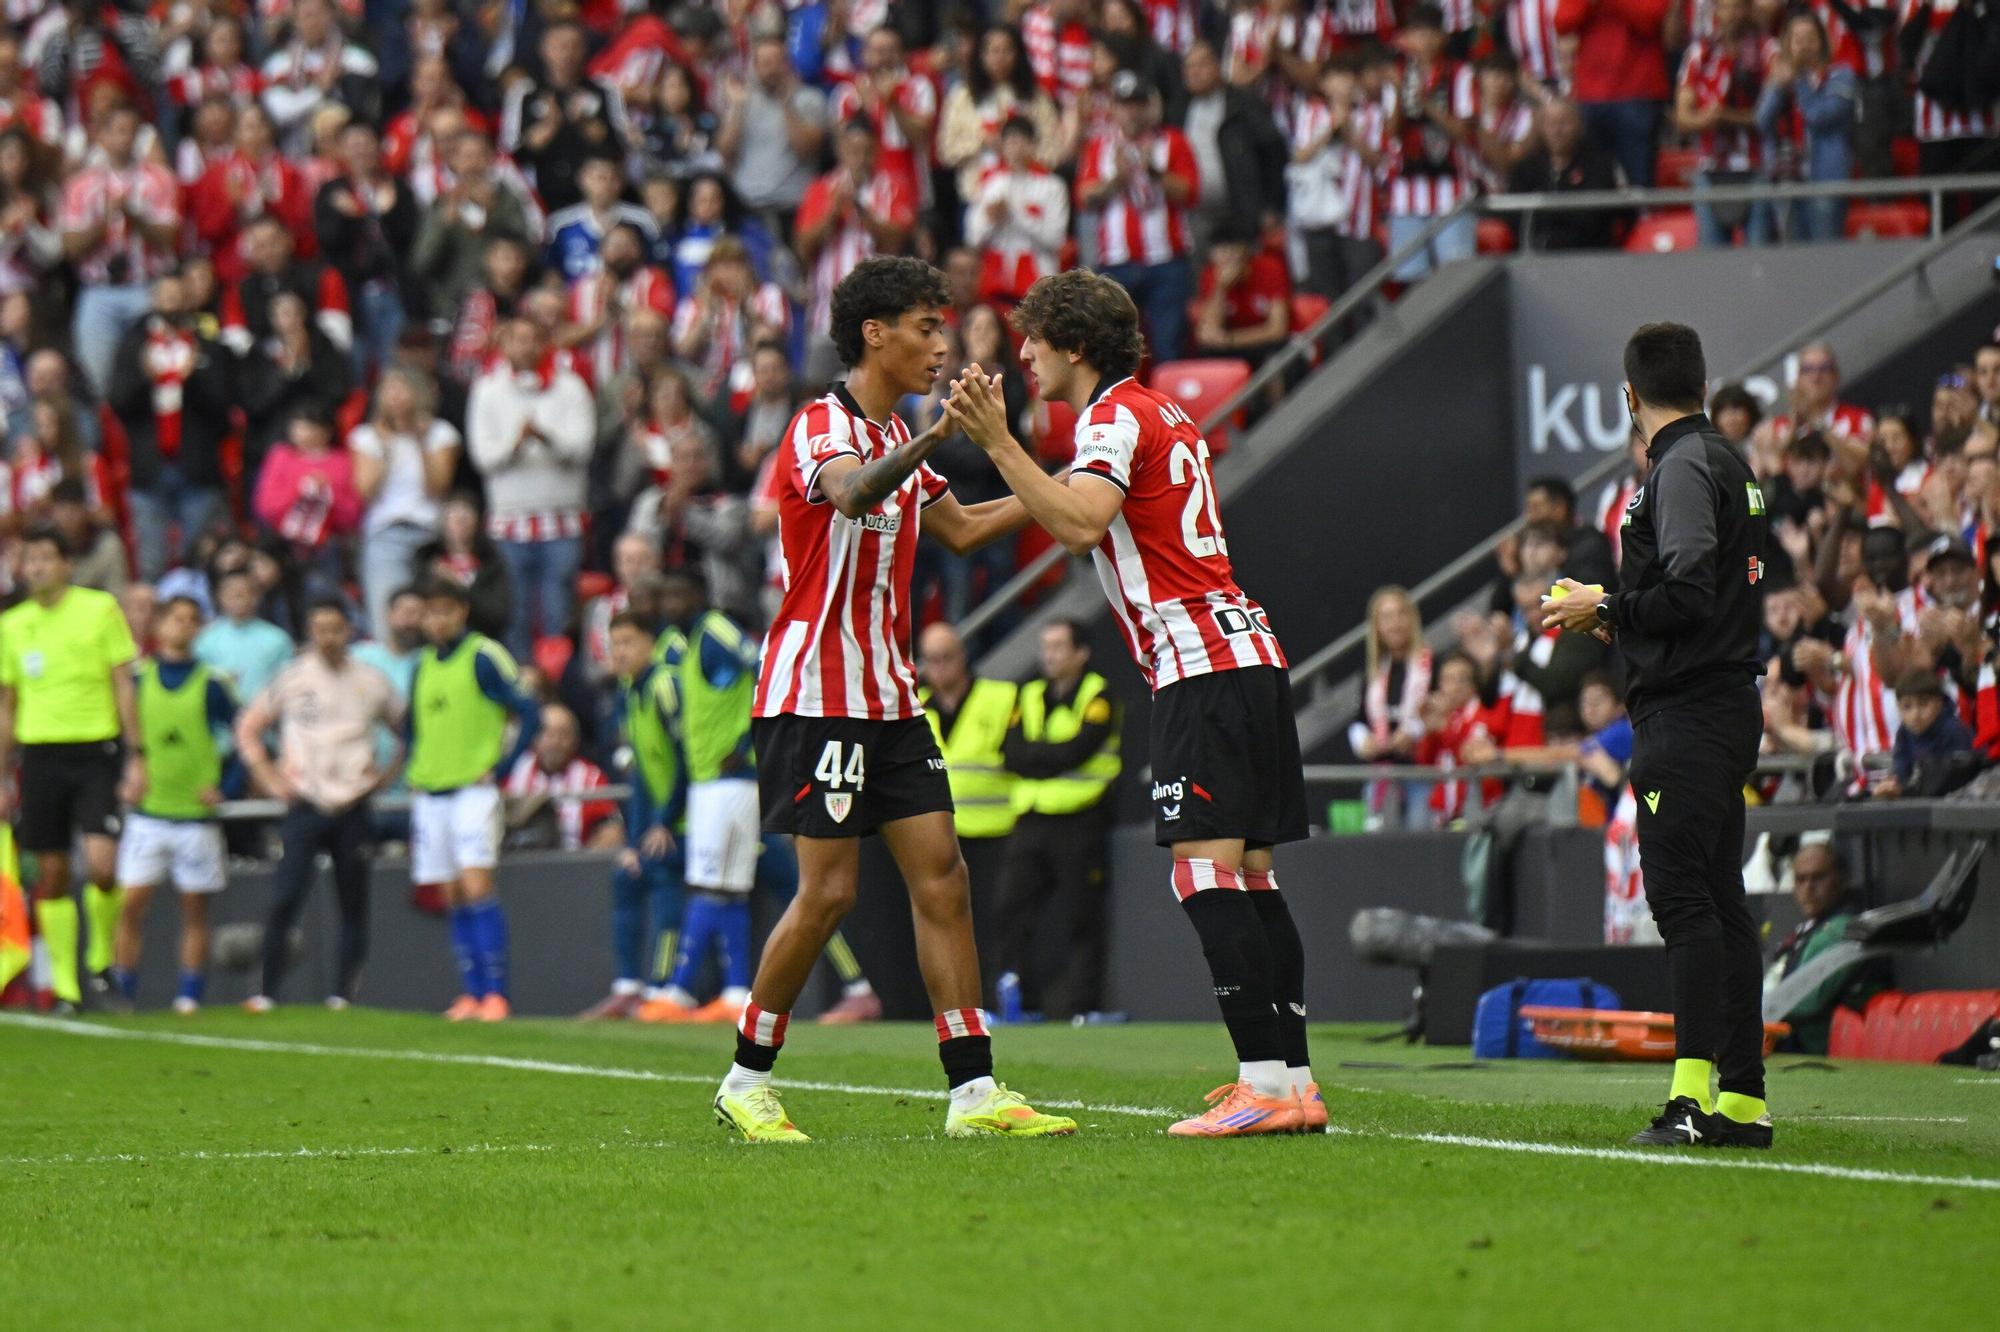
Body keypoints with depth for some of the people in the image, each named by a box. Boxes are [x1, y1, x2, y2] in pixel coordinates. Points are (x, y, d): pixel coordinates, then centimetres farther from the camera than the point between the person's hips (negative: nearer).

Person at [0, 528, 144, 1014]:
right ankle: (64, 984, 9)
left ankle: (104, 954, 9)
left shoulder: (100, 609, 0)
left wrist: (137, 756, -5)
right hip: (41, 753, 3)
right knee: (52, 870, 2)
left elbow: (124, 686, 1)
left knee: (101, 864, -16)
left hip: (97, 750, -3)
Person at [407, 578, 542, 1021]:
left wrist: (500, 768, -12)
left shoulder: (484, 657, -6)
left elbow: (530, 714, -9)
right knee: (454, 897, 5)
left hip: (473, 789, -6)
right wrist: (416, 773, 13)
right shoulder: (424, 665, 14)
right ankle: (472, 993, 8)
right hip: (430, 794, 6)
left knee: (477, 888, -15)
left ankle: (495, 993, -16)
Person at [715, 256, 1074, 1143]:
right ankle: (747, 1080, 4)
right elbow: (851, 493, -34)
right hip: (817, 693, -8)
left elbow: (961, 529, 29)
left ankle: (973, 1089, -2)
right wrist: (931, 441, -50)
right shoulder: (822, 425, -11)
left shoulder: (895, 439, 17)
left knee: (941, 878, 0)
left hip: (889, 697, 8)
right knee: (829, 892, -9)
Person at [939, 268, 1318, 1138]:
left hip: (1200, 660, -10)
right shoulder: (1163, 415, 22)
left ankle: (1265, 1081, -20)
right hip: (1246, 651, 10)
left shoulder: (1115, 418, -7)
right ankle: (1293, 1081, 5)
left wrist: (999, 444, -23)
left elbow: (1080, 525, -23)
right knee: (1248, 877, 8)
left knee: (1205, 872, -13)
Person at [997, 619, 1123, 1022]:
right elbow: (1011, 752, 4)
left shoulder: (1099, 697, -1)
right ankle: (1019, 1000, 4)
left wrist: (1033, 755, -4)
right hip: (1031, 820, 6)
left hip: (1081, 821, -6)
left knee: (1084, 920, -5)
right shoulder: (1028, 697, 17)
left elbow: (1076, 751, -14)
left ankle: (1081, 1002, -3)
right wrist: (1056, 755, -9)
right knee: (1014, 914, 0)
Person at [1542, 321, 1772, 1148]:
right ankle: (1742, 1101, 11)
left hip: (1686, 712, -10)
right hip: (1729, 701, 10)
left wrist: (1604, 608, -6)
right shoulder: (1728, 462, 18)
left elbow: (1686, 595, -20)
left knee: (1682, 897, -14)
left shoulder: (1683, 467, -12)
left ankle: (1695, 1094, -22)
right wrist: (1622, 618, 22)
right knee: (1719, 900, 10)